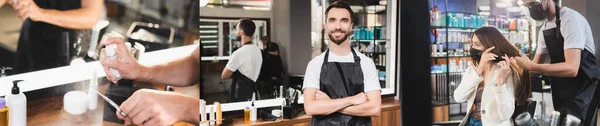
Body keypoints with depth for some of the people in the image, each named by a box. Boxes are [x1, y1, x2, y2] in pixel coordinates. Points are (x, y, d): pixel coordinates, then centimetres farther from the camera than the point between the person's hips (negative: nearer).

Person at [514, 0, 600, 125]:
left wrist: (530, 66, -34)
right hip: (561, 91, 8)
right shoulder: (544, 28, 7)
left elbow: (572, 68, -29)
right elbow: (537, 64, 11)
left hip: (582, 89, -8)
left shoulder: (570, 19, -20)